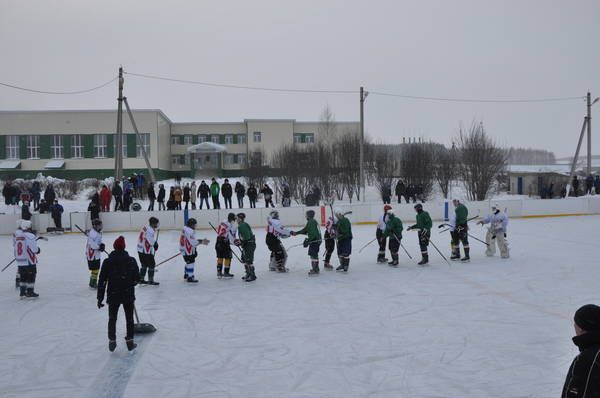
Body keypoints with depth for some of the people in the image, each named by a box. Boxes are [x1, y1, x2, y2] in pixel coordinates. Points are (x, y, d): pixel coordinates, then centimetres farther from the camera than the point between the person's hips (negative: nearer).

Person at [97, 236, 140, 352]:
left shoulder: (107, 262, -7)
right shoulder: (131, 261, -5)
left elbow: (102, 281, -6)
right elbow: (137, 279, -1)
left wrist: (100, 298, 1)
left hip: (113, 296, 0)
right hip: (128, 295, 0)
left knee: (112, 319, 15)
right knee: (129, 318, 15)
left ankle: (112, 342, 19)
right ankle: (130, 342, 19)